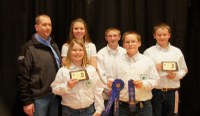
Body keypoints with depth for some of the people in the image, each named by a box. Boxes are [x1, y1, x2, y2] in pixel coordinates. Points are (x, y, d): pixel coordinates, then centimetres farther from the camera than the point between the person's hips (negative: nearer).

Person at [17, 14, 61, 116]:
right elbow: (23, 77, -12)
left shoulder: (54, 45, 11)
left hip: (55, 95, 6)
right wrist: (27, 101, -14)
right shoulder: (29, 48, -9)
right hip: (39, 98, -6)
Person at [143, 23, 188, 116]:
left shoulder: (177, 52, 7)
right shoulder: (148, 52, 0)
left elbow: (184, 70, 10)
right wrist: (155, 68, -16)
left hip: (171, 92, 2)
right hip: (155, 91, -2)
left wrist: (176, 75, -9)